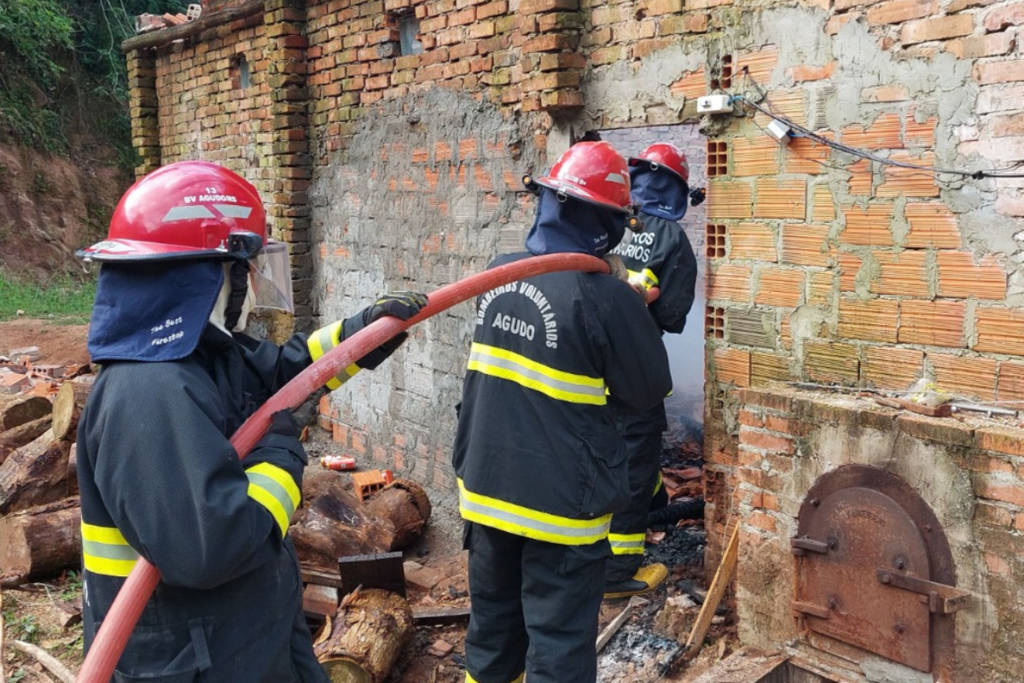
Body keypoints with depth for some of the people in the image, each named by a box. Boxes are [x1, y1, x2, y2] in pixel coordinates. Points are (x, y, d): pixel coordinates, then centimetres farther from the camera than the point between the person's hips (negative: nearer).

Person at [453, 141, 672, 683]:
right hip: (560, 505, -6)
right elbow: (650, 391, -6)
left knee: (492, 633, 22)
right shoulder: (604, 297, -19)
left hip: (486, 490, 6)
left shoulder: (498, 274, -1)